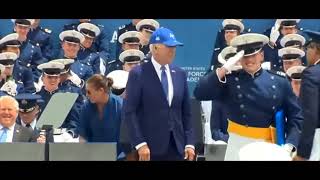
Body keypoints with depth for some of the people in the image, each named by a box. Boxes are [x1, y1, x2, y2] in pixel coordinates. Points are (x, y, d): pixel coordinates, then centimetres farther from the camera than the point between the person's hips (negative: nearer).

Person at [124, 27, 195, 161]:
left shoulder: (180, 74, 12)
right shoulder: (138, 74, -4)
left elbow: (186, 112, 13)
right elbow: (130, 112, -8)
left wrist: (189, 143, 5)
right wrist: (140, 144, -15)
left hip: (176, 146, 5)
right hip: (150, 147, -5)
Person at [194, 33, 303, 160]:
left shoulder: (280, 82, 1)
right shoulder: (230, 81, -1)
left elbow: (296, 117, 1)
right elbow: (200, 94, -13)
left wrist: (289, 146, -13)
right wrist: (224, 69, -19)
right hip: (238, 146, -1)